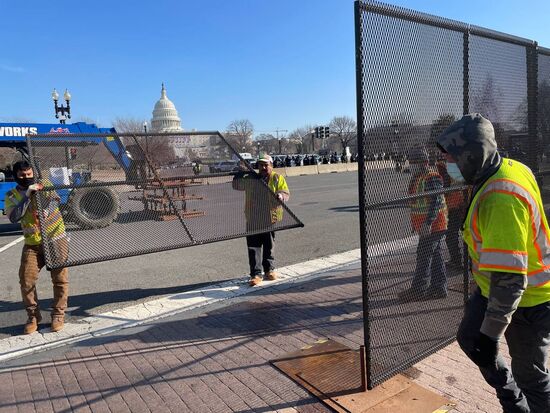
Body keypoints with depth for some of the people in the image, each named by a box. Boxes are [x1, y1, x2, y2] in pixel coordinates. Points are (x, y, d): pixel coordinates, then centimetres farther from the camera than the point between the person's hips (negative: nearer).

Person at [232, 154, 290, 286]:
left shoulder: (277, 178, 2)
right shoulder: (251, 178, 8)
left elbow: (286, 193, -6)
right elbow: (236, 185, 5)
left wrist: (281, 195, -30)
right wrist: (241, 173, -10)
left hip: (270, 219, -1)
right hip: (253, 220, 1)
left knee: (269, 247, 13)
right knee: (254, 247, -2)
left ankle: (269, 269, 30)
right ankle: (256, 274, 3)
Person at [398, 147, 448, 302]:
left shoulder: (431, 178, -17)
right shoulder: (417, 178, 15)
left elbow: (436, 202, -23)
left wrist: (428, 223, -27)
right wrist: (416, 224, 24)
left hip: (432, 226, -10)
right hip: (425, 226, 10)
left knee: (424, 257, -5)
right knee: (436, 257, 14)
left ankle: (418, 290, 3)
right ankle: (438, 288, 22)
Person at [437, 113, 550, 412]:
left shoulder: (500, 199, -35)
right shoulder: (511, 167, -5)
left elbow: (510, 278, -35)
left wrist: (491, 334, -27)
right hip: (493, 287, 10)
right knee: (469, 338, 21)